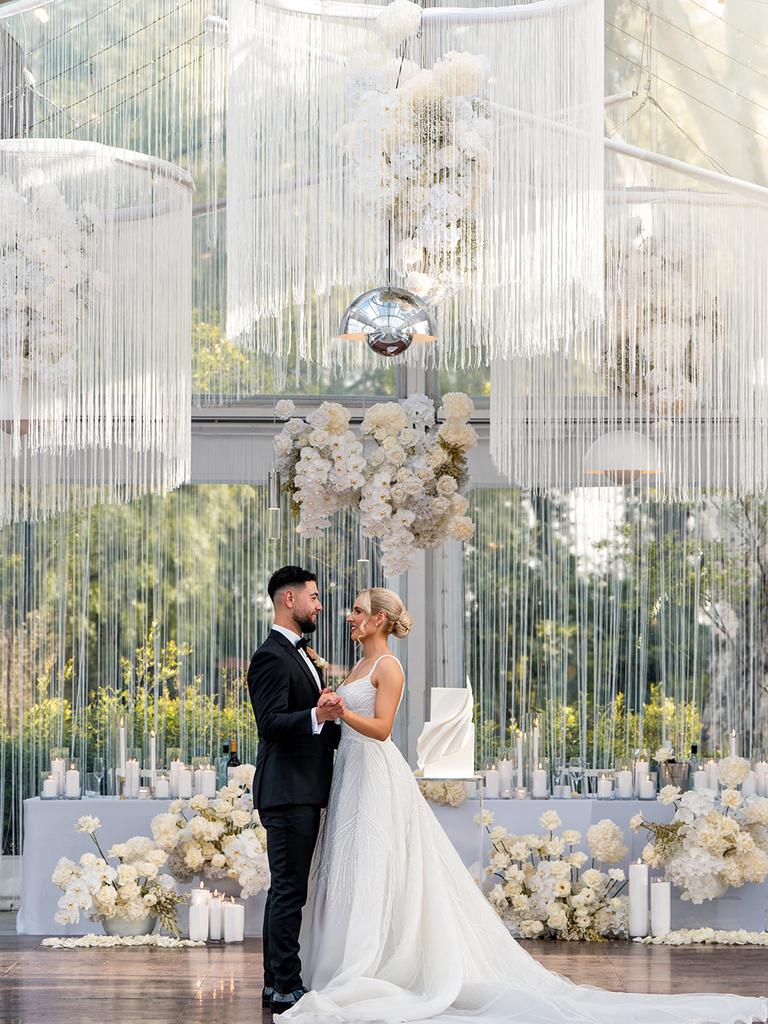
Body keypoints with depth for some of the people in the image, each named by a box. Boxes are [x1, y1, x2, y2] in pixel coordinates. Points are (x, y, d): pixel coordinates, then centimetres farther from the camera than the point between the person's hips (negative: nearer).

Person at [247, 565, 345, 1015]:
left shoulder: (300, 654, 19)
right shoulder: (272, 657, -13)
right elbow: (271, 722, -24)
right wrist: (317, 716, -36)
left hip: (305, 792, 11)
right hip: (288, 791, -11)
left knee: (288, 888, 13)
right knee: (289, 889, -9)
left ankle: (278, 983, 18)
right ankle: (286, 986, -8)